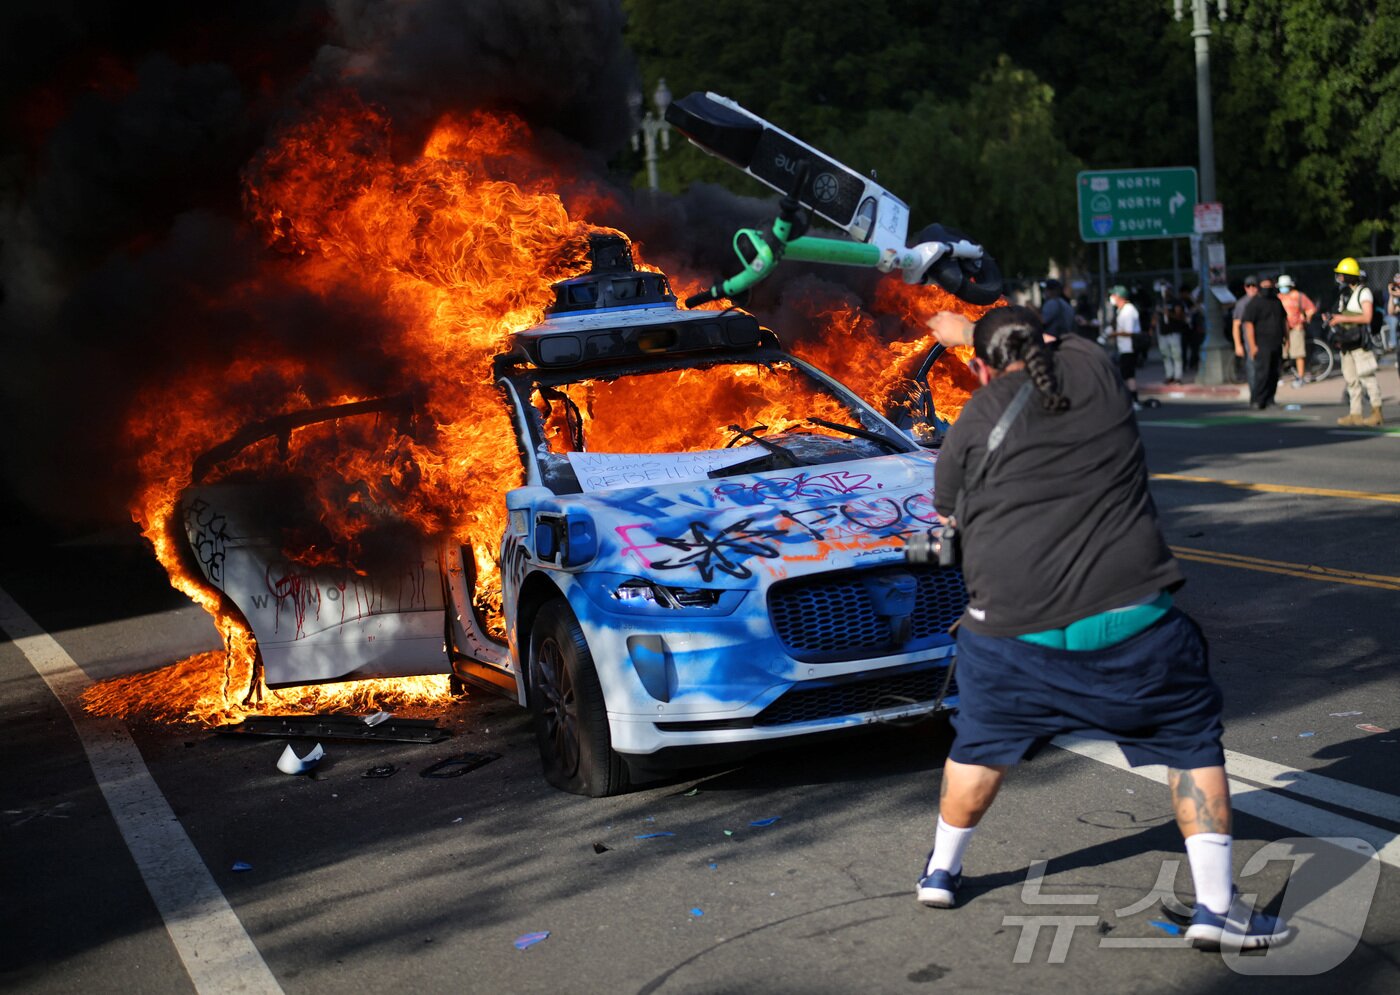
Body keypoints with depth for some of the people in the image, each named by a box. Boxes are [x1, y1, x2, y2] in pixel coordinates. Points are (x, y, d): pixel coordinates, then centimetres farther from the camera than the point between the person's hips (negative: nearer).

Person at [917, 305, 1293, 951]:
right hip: (1129, 619, 0)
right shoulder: (1095, 369, 7)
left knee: (981, 744, 22)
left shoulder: (975, 419, 0)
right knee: (1193, 742, 13)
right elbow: (1051, 349, 31)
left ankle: (940, 872, 38)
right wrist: (972, 331, 45)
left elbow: (950, 514, 15)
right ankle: (1216, 908, 7)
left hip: (1013, 628, 0)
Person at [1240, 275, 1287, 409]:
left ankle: (1269, 400, 13)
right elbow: (1248, 324, -12)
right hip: (1262, 344, -7)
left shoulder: (1277, 301, 15)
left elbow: (1284, 319, 26)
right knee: (1262, 372, -14)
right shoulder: (1254, 302, -6)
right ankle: (1256, 401, -11)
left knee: (1273, 374, 7)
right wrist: (1252, 345, -18)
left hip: (1276, 344, 7)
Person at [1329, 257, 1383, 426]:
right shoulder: (1343, 294, 17)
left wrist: (1343, 318, -17)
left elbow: (1367, 317, -16)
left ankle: (1376, 412, -5)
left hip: (1359, 341, -8)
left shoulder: (1363, 292, -8)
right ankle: (1355, 414, 10)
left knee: (1366, 376, -9)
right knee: (1350, 379, 7)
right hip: (1346, 342, 8)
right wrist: (1333, 320, 3)